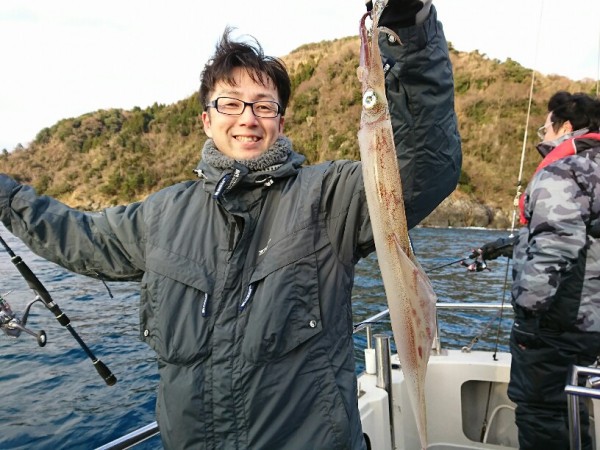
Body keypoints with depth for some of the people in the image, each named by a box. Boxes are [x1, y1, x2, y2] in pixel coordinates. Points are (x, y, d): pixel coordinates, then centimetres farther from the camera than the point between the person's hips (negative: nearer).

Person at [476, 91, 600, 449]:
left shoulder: (560, 171, -13)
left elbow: (554, 248, -25)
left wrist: (528, 306, -22)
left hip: (554, 321, -9)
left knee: (538, 409, 0)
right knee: (568, 405, 21)